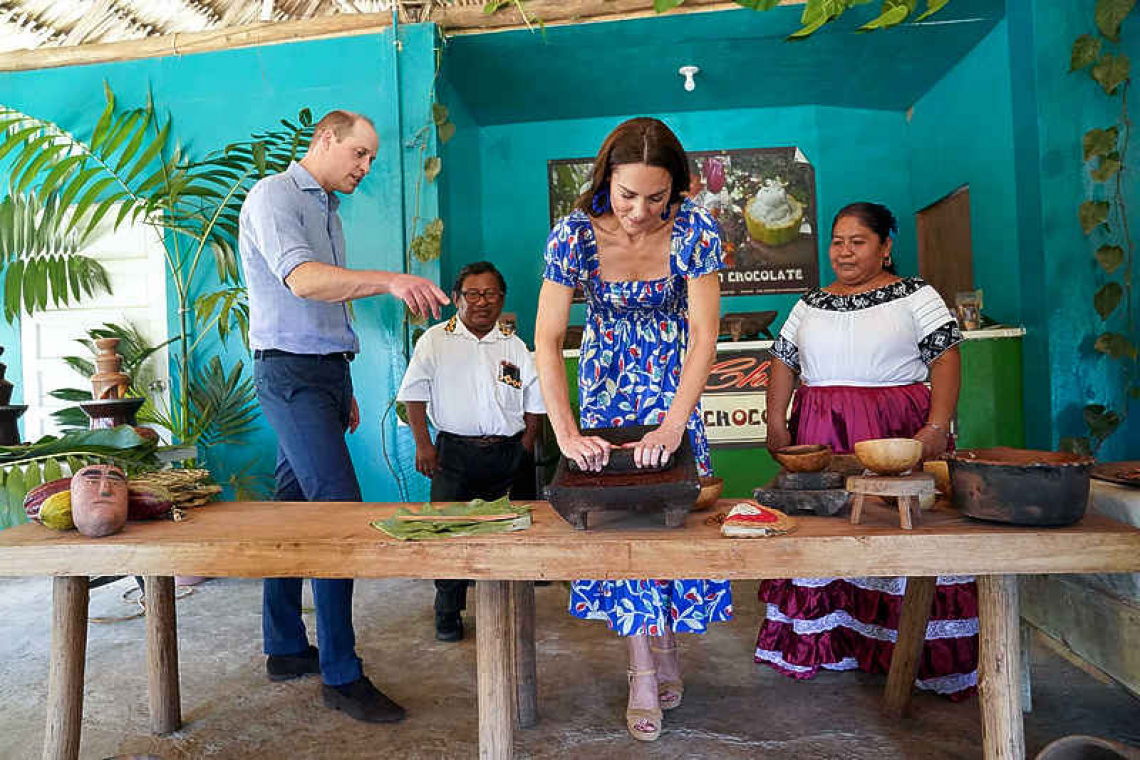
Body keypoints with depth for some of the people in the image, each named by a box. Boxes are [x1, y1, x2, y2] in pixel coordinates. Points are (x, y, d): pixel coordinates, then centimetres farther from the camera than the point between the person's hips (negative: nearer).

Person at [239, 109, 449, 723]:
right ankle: (341, 676, -5)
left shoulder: (327, 210, 22)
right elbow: (302, 280, -24)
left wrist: (344, 390, 20)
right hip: (289, 372, -9)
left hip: (325, 371, 9)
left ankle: (286, 648, 23)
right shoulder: (274, 196, -6)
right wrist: (389, 280, -38)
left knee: (295, 509, 12)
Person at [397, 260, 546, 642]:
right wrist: (423, 444, -4)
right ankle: (448, 614, 15)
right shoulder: (434, 341, 2)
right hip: (455, 450, -2)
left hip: (509, 451, 2)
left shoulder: (514, 345, 8)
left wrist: (525, 448, 4)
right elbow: (414, 395, 3)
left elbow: (534, 402, 11)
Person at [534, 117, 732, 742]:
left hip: (672, 381, 0)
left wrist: (674, 424, -31)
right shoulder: (575, 234, -20)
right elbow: (547, 341, -23)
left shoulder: (694, 230, -19)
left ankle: (660, 642, 24)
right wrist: (566, 432, -33)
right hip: (607, 383, 0)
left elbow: (704, 332, -21)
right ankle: (649, 665, 12)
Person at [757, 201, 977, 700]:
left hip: (897, 434, -3)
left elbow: (945, 361, -1)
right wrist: (776, 424, 3)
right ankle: (826, 643, 14)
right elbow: (783, 365, 14)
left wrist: (937, 427, -13)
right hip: (820, 436, 3)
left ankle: (917, 655, 11)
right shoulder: (810, 304, 16)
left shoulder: (915, 296, 6)